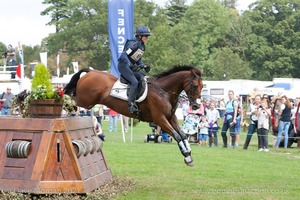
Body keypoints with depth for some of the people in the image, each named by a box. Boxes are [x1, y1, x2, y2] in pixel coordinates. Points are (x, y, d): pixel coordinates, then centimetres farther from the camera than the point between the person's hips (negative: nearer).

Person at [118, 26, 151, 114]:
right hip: (123, 66, -10)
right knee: (134, 82, -25)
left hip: (132, 67, 10)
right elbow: (123, 55, -25)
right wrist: (131, 65, -34)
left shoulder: (142, 46, 11)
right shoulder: (134, 44, -17)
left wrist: (144, 66, 3)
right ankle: (131, 105, -27)